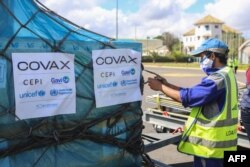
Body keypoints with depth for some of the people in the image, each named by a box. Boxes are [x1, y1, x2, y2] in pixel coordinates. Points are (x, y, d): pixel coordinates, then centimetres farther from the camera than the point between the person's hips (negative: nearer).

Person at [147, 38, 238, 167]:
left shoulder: (218, 78, -24)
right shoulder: (225, 75, 10)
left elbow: (187, 97, -24)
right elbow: (194, 92, 7)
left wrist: (160, 87, -12)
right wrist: (166, 84, 0)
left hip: (210, 142, -10)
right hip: (217, 140, 10)